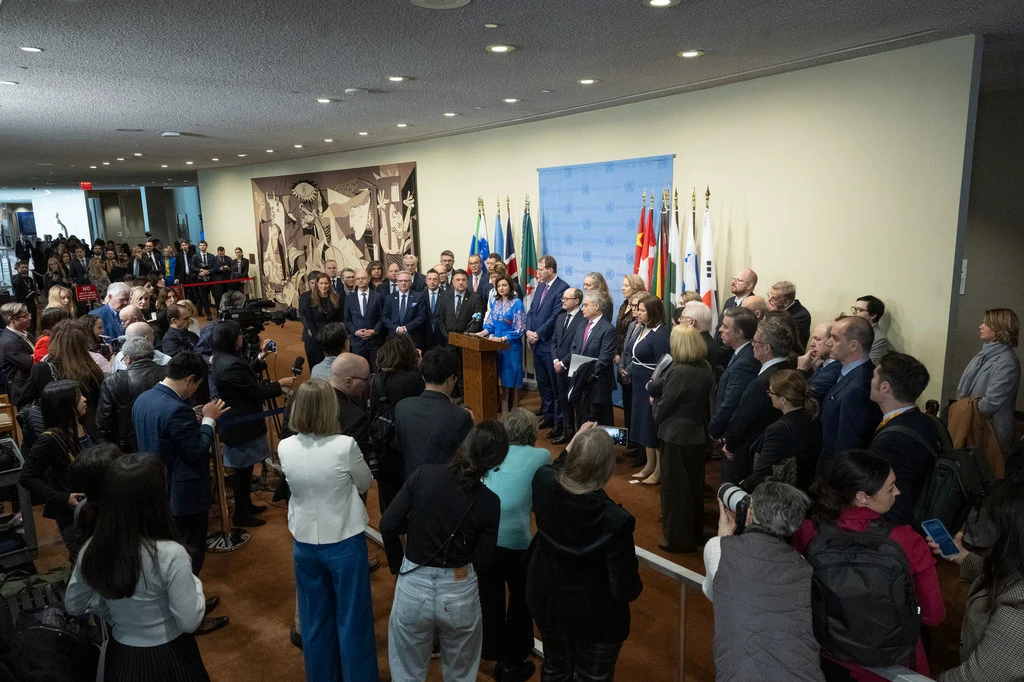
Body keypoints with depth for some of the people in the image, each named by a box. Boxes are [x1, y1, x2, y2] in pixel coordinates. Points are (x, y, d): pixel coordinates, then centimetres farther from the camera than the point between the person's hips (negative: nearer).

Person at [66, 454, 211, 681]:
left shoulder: (92, 549, -13)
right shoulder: (170, 554, -29)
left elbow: (74, 606, 4)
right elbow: (190, 622, -20)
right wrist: (195, 584, -5)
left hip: (121, 658, 4)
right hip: (169, 658, -4)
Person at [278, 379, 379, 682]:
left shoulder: (285, 447, -10)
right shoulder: (345, 445, -22)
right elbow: (365, 484, -5)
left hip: (305, 543, 4)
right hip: (344, 543, -4)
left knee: (315, 620, 20)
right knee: (352, 620, 12)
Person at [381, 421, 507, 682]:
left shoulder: (424, 475, -13)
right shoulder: (489, 502, -14)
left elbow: (387, 525, -11)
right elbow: (482, 562, -9)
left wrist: (397, 562, 7)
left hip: (413, 587, 1)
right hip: (459, 592, 0)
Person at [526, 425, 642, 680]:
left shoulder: (543, 485, -23)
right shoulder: (615, 520, -36)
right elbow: (627, 590, -26)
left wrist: (571, 445, 2)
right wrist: (631, 563, -7)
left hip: (546, 602, 4)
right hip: (596, 617, -4)